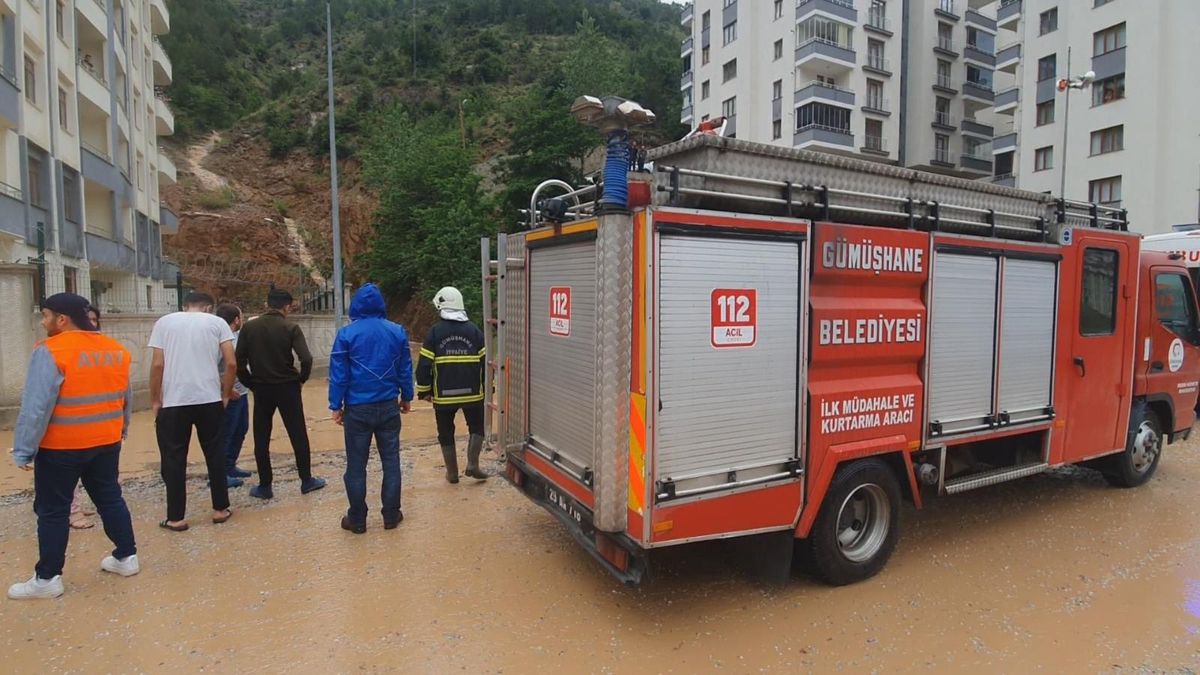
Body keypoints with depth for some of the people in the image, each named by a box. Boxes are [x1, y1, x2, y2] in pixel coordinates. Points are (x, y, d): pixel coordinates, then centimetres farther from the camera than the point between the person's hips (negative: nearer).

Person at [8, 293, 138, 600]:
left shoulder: (51, 351, -16)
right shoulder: (116, 349, 5)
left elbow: (36, 406, -18)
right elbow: (126, 398, 14)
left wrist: (23, 450, -11)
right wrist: (120, 430, 26)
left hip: (60, 447, -6)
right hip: (106, 442, 6)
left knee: (52, 510, 6)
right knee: (110, 498, 16)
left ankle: (48, 578, 14)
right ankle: (126, 557, 22)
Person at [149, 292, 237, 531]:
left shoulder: (164, 322, 6)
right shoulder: (217, 323, 4)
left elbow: (157, 365, -2)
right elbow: (231, 363, -4)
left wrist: (155, 400, 7)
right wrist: (226, 394, 9)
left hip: (173, 402, 0)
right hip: (210, 399, 0)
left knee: (174, 459, 8)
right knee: (214, 454, 12)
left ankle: (176, 518, 13)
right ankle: (220, 509, 19)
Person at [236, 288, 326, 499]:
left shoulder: (249, 327, 0)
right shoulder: (291, 328, -7)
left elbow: (239, 361, -3)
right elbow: (306, 359, -18)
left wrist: (250, 384, 9)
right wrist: (301, 379, -1)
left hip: (261, 389, 2)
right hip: (287, 388, -2)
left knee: (261, 439, 11)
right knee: (298, 435, 8)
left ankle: (265, 486, 16)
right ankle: (306, 480, 16)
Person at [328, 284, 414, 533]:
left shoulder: (346, 334, -7)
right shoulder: (398, 332, 1)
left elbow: (338, 373, -6)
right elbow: (406, 369, 6)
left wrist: (335, 405, 2)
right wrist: (407, 397, 17)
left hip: (357, 409, -2)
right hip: (388, 407, 2)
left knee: (356, 465, 8)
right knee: (391, 461, 10)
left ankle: (357, 519, 16)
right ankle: (391, 515, 17)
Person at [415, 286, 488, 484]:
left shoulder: (435, 332, -4)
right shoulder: (474, 330, 0)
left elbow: (424, 364, -6)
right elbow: (485, 362, 1)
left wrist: (424, 390, 6)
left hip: (443, 395, -1)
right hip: (472, 393, 1)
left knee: (446, 433, 13)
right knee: (476, 428, 17)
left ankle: (452, 472, 18)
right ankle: (472, 464, 5)